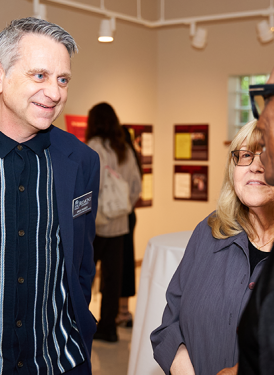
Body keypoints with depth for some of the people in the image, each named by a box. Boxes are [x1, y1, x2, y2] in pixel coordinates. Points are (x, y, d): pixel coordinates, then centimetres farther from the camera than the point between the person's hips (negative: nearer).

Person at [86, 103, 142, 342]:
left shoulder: (94, 146, -9)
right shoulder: (125, 150, 10)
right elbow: (136, 186, 12)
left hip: (95, 224, -6)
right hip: (119, 223, 6)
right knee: (112, 275, 9)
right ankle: (108, 327, 16)